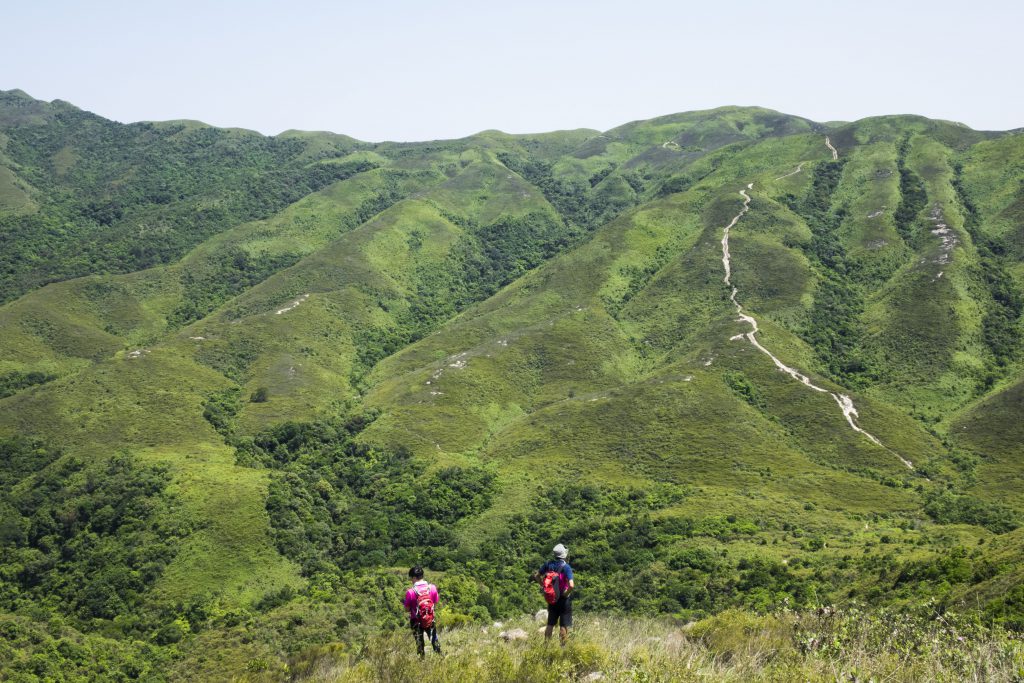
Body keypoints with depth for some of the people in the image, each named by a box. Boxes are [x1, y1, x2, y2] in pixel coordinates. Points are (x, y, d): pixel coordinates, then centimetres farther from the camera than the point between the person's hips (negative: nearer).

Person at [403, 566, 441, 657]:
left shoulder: (410, 592, -22)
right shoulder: (432, 588, -13)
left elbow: (407, 609, -13)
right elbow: (436, 602, -1)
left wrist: (404, 603, 6)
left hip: (416, 621, -2)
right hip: (430, 620, 2)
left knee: (419, 643, 16)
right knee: (434, 639, 21)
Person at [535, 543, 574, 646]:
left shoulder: (548, 564, -3)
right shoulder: (566, 567, -19)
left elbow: (537, 576, 8)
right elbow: (571, 585, -28)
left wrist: (544, 586, 12)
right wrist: (566, 594, -11)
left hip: (551, 599, 5)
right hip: (563, 600, -5)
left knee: (550, 624, 16)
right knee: (563, 625, 6)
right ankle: (562, 645, 8)